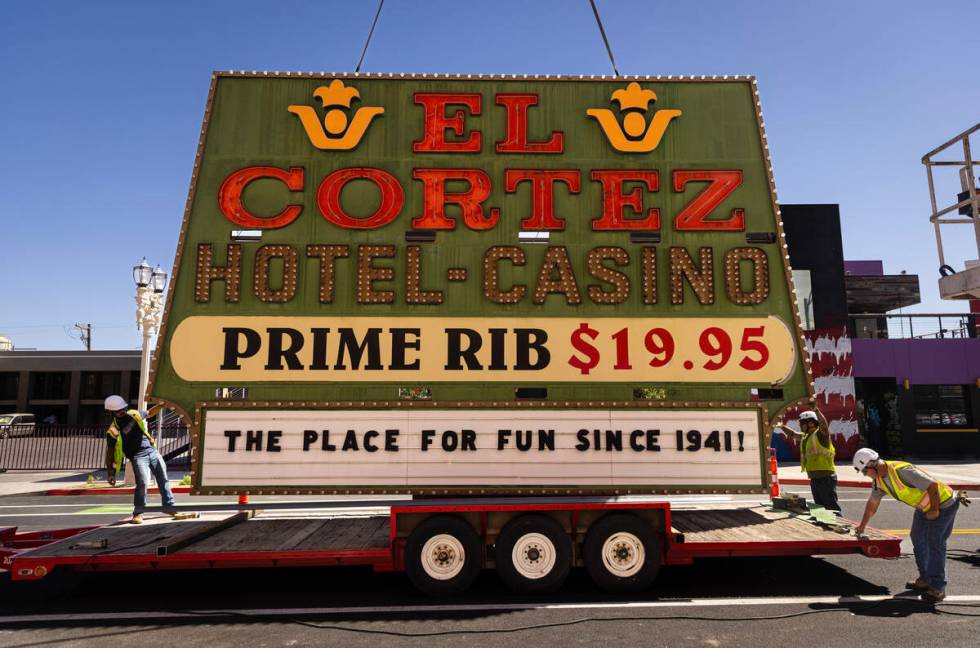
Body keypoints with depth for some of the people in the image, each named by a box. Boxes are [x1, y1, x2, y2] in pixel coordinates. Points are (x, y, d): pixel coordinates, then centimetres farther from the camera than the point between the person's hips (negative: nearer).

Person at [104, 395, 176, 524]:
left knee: (163, 478, 8)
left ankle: (169, 505, 20)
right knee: (142, 483, -19)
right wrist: (111, 473, -5)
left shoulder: (134, 414, 5)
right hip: (138, 456, -6)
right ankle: (138, 513, -2)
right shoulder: (113, 431, -8)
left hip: (152, 451, 6)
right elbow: (110, 453, -4)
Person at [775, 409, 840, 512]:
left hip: (826, 478, -9)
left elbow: (823, 423, -31)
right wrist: (782, 426, 21)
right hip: (814, 479, 9)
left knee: (832, 507, -10)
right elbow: (793, 433, 32)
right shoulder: (806, 436, 15)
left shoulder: (820, 434, -11)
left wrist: (815, 410, -45)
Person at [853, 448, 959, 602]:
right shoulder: (879, 480, -3)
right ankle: (925, 579, 23)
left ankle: (938, 587, -3)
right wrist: (862, 526, 17)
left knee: (935, 543, -10)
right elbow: (872, 503, 10)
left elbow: (933, 485, -30)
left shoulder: (901, 470, -33)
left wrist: (934, 510, -20)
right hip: (924, 506, 9)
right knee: (918, 539, 12)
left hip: (943, 503, -9)